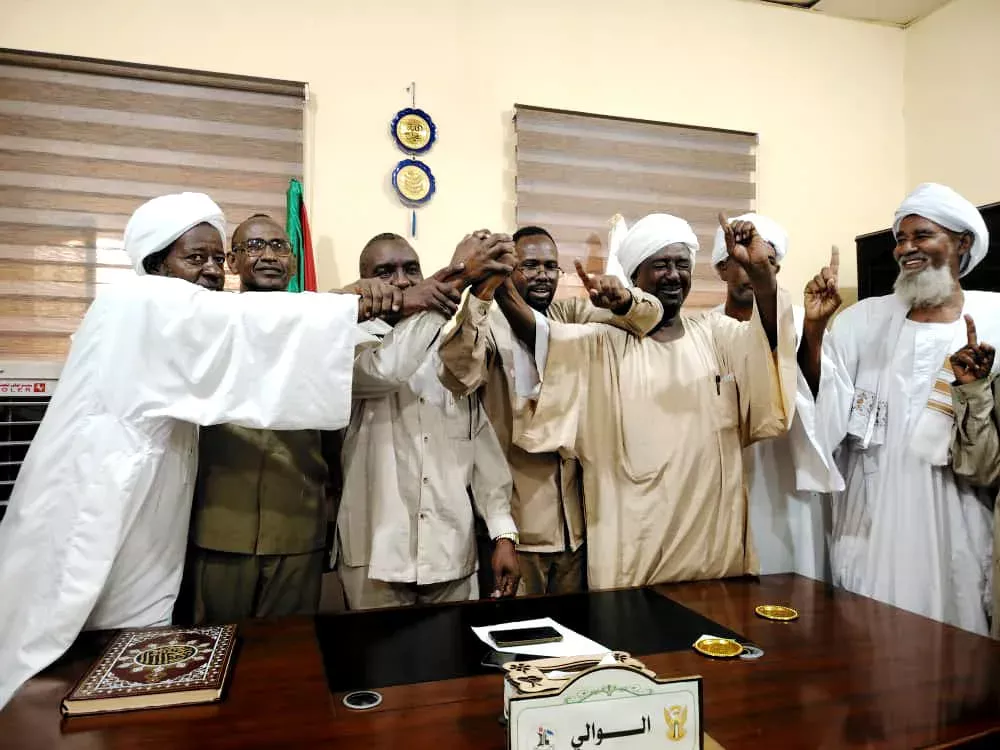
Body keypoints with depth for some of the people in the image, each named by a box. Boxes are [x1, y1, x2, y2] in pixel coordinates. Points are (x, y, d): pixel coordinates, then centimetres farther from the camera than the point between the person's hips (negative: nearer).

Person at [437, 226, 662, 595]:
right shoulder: (490, 321, -7)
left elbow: (650, 313, -5)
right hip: (517, 516, -4)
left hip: (574, 515, 4)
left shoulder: (570, 315, 7)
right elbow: (459, 378, -27)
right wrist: (475, 293, -38)